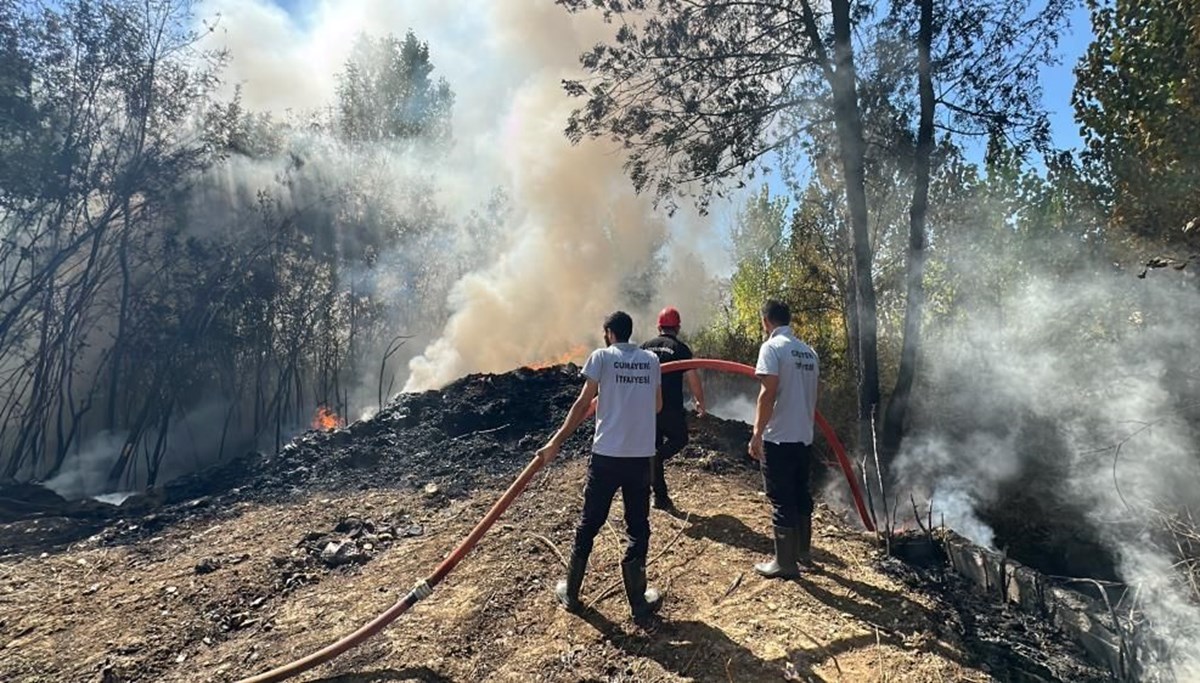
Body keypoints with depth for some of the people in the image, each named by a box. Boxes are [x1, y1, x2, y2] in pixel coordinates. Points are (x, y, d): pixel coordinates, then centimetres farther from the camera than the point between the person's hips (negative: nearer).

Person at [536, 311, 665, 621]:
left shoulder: (601, 356, -2)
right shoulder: (651, 360, 8)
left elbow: (582, 404, -7)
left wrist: (556, 442, -2)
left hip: (607, 454, -2)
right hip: (641, 456, 2)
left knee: (588, 525, 12)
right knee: (638, 527, 13)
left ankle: (571, 594, 26)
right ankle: (638, 601, 18)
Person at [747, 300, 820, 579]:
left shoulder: (772, 347, -12)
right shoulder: (809, 352, 10)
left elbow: (768, 393, -20)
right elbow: (811, 395, 16)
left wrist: (757, 434, -16)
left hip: (779, 438, -7)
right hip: (804, 437, 8)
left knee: (782, 501, 1)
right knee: (801, 495, 19)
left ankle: (785, 563, 9)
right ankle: (803, 551, 33)